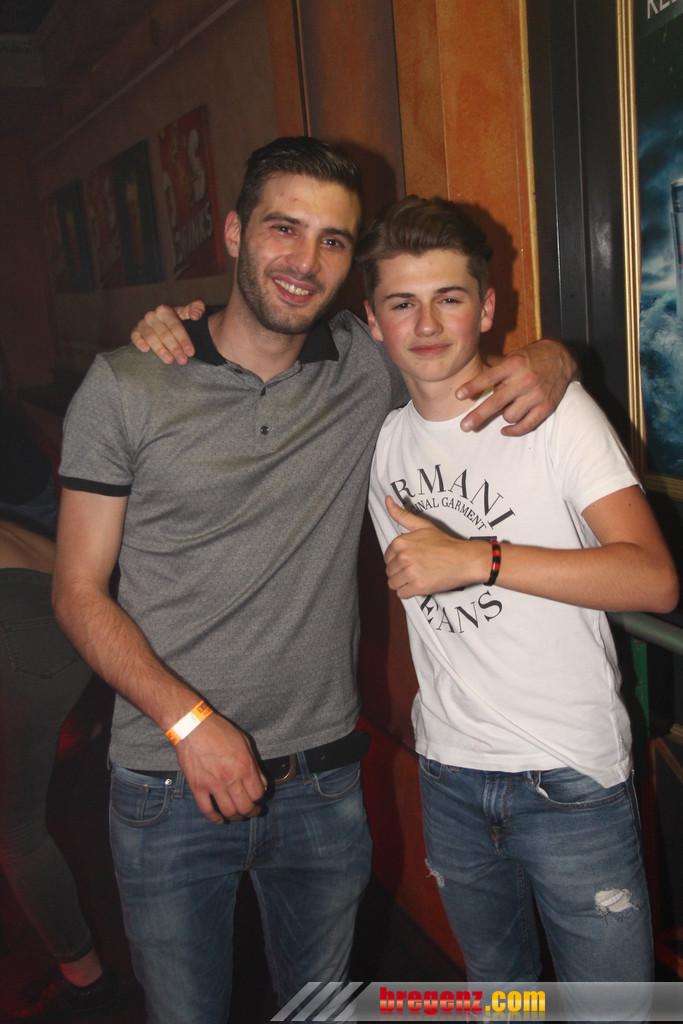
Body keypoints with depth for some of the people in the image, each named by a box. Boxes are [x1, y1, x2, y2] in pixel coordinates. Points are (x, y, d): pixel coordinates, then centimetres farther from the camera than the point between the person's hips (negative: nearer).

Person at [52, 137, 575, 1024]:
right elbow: (80, 592, -6)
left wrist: (543, 364, -14)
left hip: (324, 780, 3)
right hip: (168, 787, -2)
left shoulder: (368, 370, -2)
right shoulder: (127, 387, -8)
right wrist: (189, 720, -18)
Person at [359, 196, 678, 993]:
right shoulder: (378, 435, 1)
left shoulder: (554, 411, -12)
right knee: (493, 981, 25)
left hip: (571, 779, -4)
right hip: (448, 774, 5)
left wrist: (477, 558, -27)